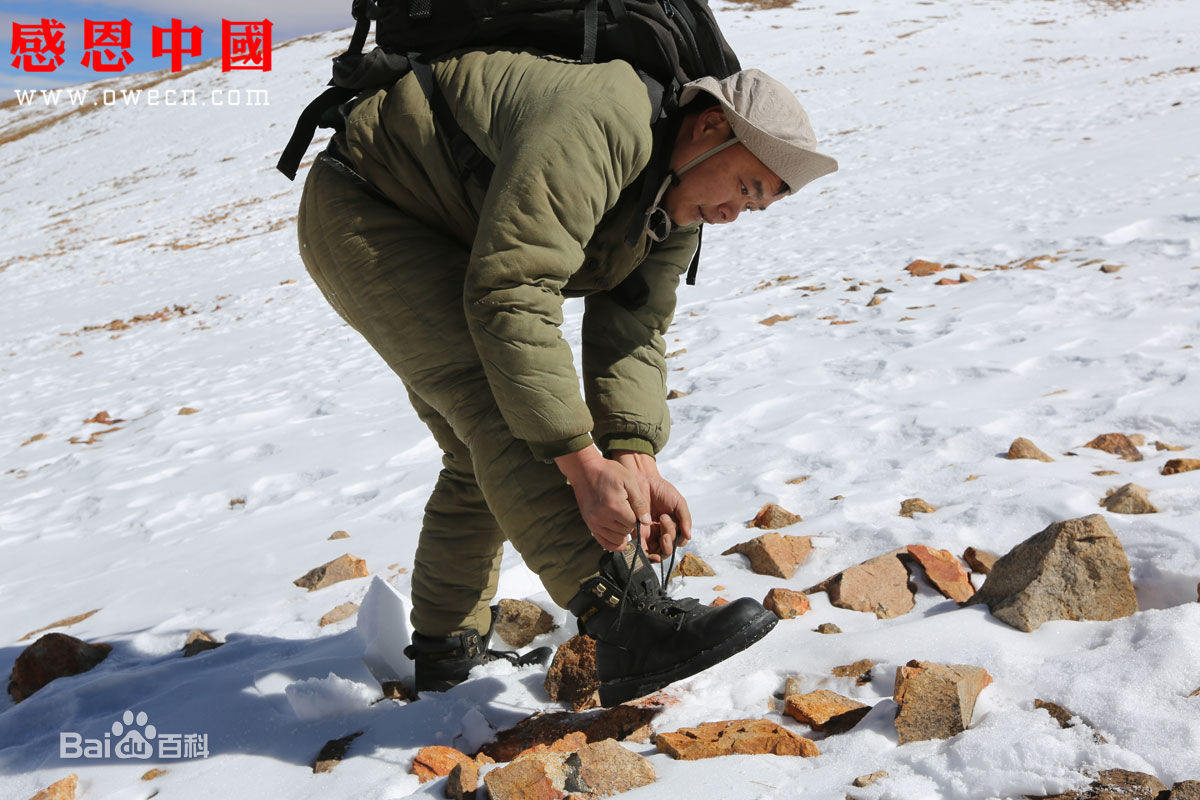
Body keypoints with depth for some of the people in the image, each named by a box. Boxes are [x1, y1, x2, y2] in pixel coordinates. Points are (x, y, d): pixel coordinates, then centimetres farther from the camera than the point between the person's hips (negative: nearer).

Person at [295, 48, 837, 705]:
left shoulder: (675, 212, -1)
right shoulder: (598, 127, -33)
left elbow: (630, 334, -9)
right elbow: (510, 298, -39)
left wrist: (636, 460, -25)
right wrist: (584, 464, -39)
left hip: (455, 249, 10)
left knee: (484, 457, 8)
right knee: (502, 401, -26)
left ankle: (447, 646, 23)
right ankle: (630, 622, -32)